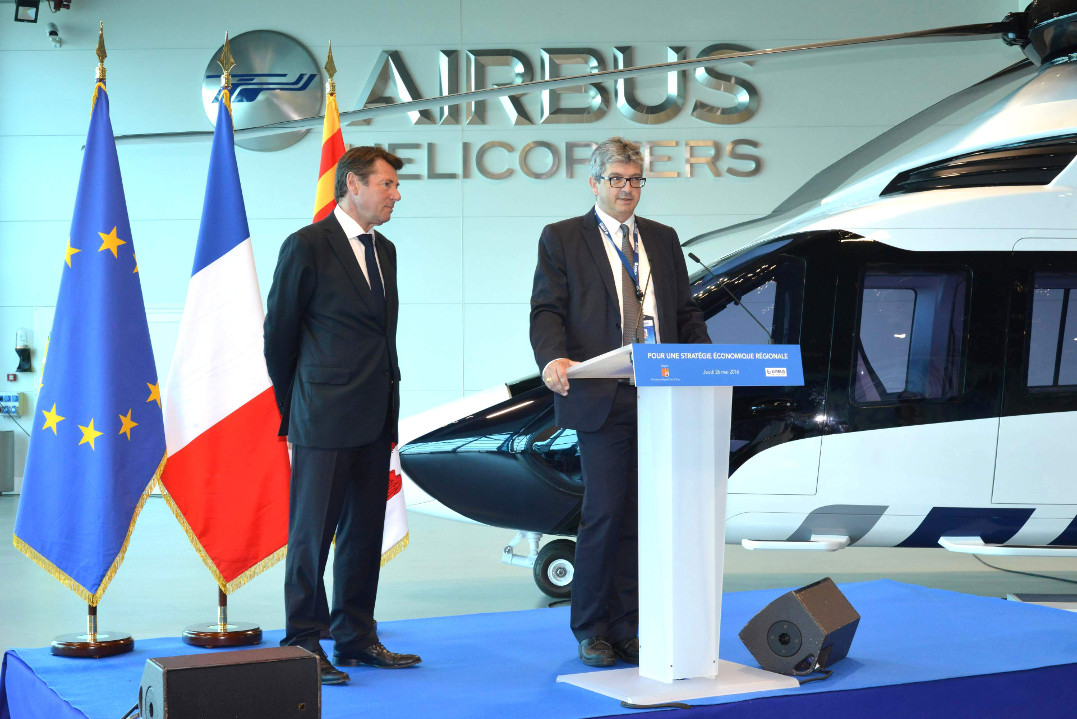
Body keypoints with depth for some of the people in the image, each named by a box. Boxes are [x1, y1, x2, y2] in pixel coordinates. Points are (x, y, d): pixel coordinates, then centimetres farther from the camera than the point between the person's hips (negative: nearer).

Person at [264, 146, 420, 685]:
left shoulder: (385, 251, 15)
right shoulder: (307, 246, -7)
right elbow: (278, 333, -2)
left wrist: (389, 406, 15)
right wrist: (293, 410, 5)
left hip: (376, 418, 7)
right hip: (325, 418, -7)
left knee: (365, 531, 11)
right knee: (312, 531, -1)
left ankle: (355, 638, 21)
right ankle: (303, 645, 7)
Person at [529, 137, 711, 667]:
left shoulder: (663, 240, 19)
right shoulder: (561, 239, 6)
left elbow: (686, 313, 17)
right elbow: (547, 310, -3)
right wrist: (553, 358, -23)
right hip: (600, 399, -4)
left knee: (641, 518, 5)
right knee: (605, 514, -6)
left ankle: (627, 630, 13)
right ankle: (592, 633, 8)